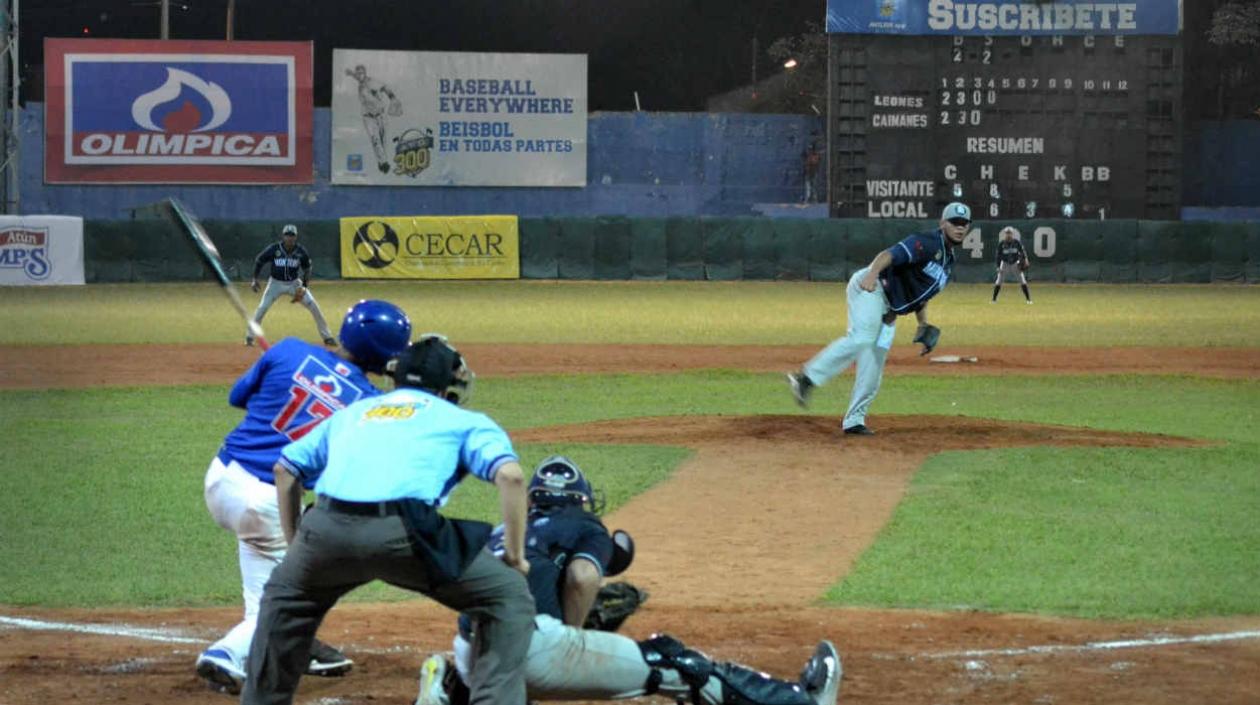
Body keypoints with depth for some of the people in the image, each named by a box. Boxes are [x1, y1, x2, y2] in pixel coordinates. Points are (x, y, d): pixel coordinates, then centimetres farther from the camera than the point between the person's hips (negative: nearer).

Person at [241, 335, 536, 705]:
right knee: (508, 596, 13)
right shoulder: (464, 421, 22)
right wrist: (514, 555, 10)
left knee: (286, 596, 34)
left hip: (328, 532, 4)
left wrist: (296, 545, 35)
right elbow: (510, 475, 5)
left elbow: (285, 468, 31)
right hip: (405, 533, -4)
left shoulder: (352, 413, 34)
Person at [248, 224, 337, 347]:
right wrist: (255, 279, -10)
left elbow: (307, 268, 4)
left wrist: (305, 285, -5)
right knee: (262, 308, -15)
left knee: (313, 306, -8)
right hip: (276, 283, -1)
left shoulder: (301, 252, -13)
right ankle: (250, 336, 4)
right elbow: (259, 261, -3)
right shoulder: (273, 249, -18)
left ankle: (327, 337, 4)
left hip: (294, 284, 1)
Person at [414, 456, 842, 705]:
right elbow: (581, 577, -7)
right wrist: (570, 641, 5)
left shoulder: (502, 533, 31)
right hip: (534, 640, -5)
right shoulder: (586, 529, 13)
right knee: (669, 663, 6)